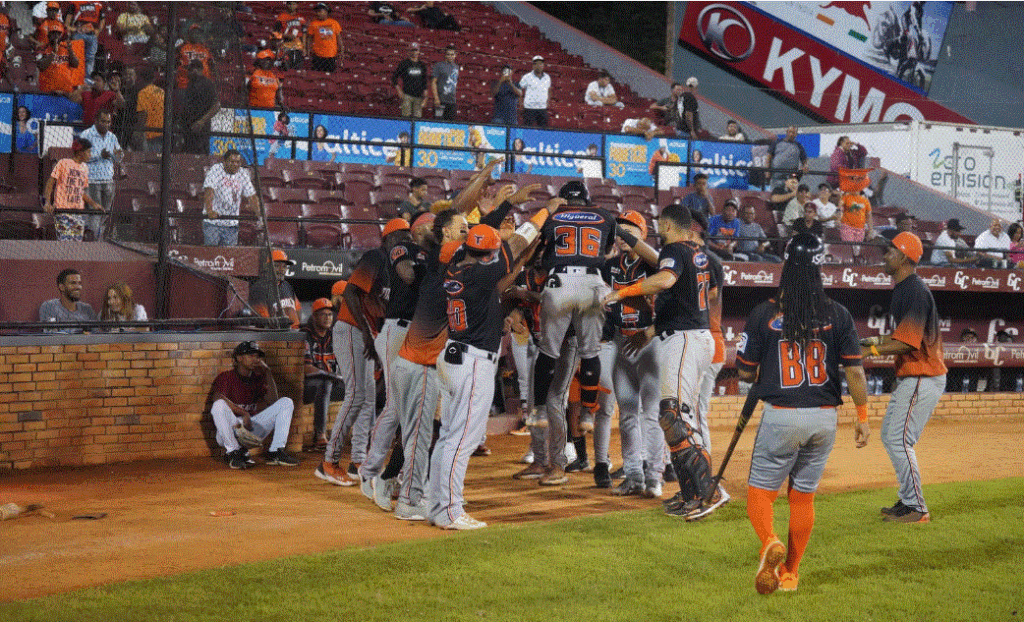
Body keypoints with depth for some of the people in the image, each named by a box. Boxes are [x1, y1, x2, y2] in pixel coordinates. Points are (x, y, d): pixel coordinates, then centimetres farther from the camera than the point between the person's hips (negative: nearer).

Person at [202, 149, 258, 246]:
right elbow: (209, 191, -18)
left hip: (232, 224, 4)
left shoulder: (243, 174, 8)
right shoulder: (215, 170, -5)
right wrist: (209, 211, -34)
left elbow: (250, 195, 8)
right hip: (212, 222, -4)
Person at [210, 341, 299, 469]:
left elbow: (272, 400, 0)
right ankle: (233, 453, -27)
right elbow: (218, 398, -21)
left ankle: (275, 452, -16)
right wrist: (244, 413, -28)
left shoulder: (258, 378, 15)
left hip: (253, 429, 5)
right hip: (231, 428, -5)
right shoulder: (226, 377, -1)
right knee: (219, 406, -35)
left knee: (286, 402, -3)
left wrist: (267, 372, -1)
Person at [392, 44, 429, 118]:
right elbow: (394, 77, 6)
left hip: (419, 96, 3)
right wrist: (399, 91, -2)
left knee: (417, 117, -2)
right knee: (406, 116, -10)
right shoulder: (404, 63, 3)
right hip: (407, 95, -3)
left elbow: (425, 81, 18)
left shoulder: (422, 65, 13)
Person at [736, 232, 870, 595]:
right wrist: (863, 417, 5)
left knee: (760, 493, 7)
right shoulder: (837, 315, -1)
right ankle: (790, 573, 19)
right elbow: (854, 370, -3)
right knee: (803, 497, 15)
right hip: (825, 418, 3)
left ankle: (770, 544, -22)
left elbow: (745, 372, -1)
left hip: (781, 416, -3)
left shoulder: (764, 314, -6)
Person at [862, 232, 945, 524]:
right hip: (910, 376, 11)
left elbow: (908, 341, -26)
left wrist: (870, 350, -25)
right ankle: (908, 500, 24)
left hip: (923, 377, -11)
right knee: (890, 435, 17)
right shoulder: (902, 289, 14)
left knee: (898, 439, -11)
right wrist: (876, 340, 13)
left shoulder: (914, 291, -19)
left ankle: (916, 509, -6)